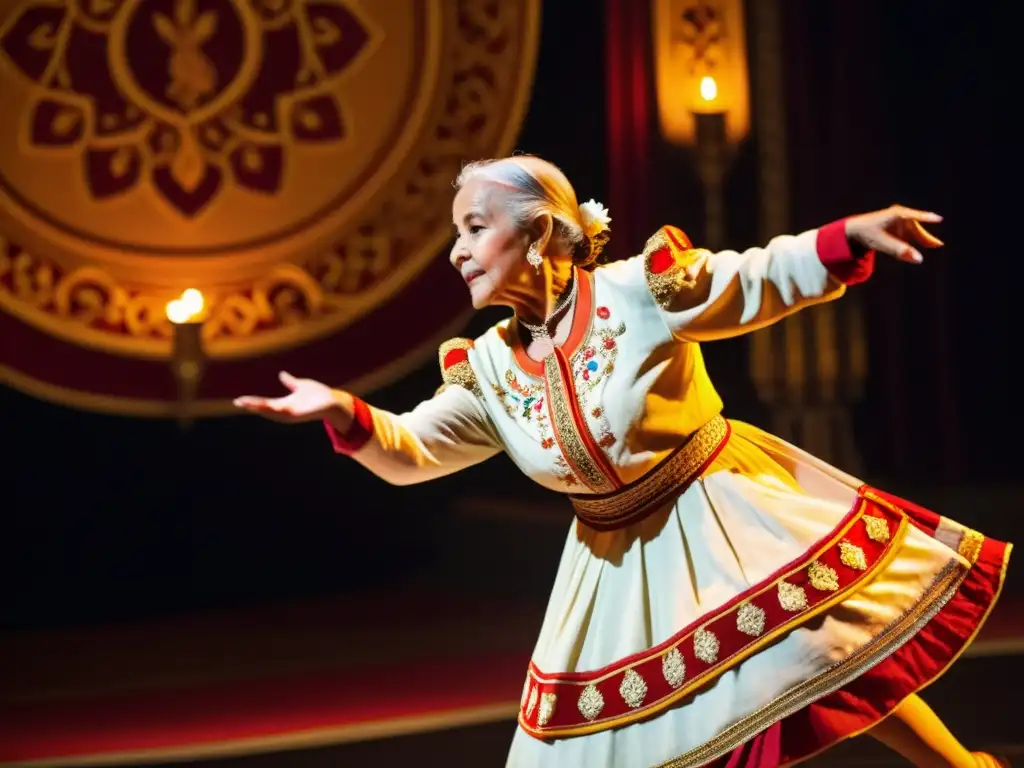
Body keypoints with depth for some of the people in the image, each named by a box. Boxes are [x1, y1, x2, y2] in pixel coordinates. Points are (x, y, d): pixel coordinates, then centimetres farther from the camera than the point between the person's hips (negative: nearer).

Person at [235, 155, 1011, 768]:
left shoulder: (642, 289, -17)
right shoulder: (487, 367, -3)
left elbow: (764, 280, -12)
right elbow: (412, 450, -6)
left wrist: (852, 235, -28)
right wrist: (348, 415, -27)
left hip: (721, 515, -5)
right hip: (618, 558, 5)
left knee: (819, 653, -12)